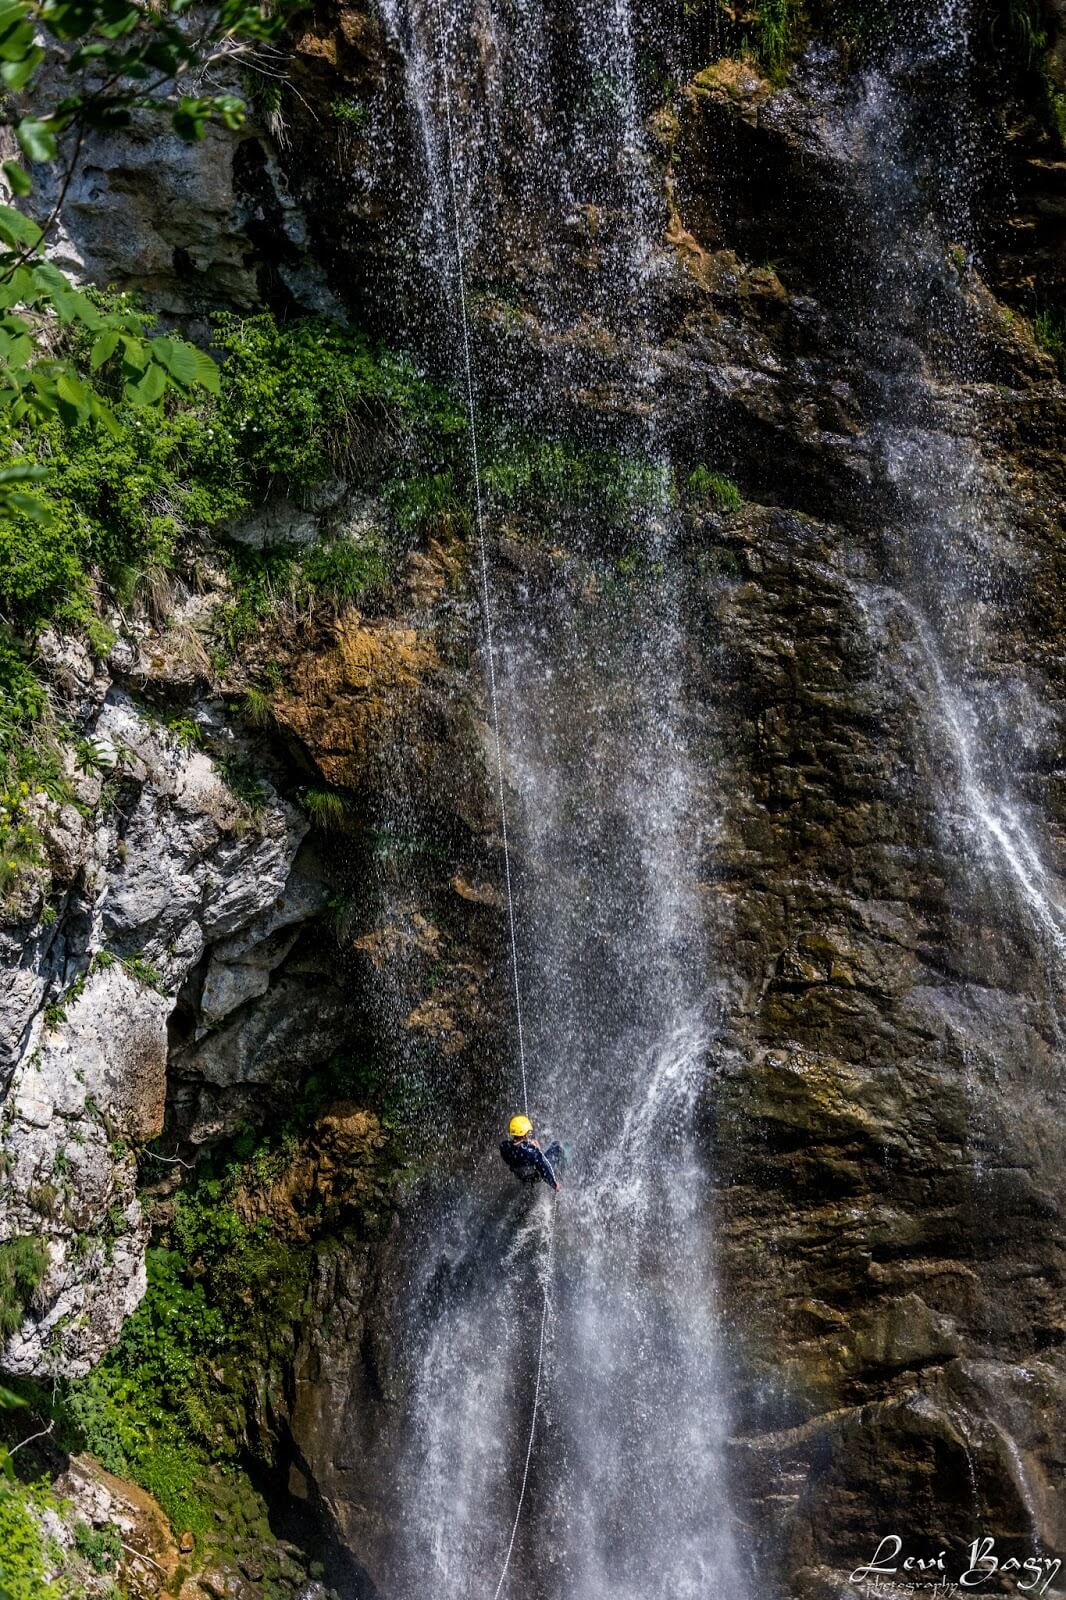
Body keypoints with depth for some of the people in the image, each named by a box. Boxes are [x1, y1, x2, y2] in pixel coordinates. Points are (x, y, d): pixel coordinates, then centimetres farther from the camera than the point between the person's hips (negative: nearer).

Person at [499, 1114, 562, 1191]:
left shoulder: (504, 1146, -29)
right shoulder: (531, 1151, -44)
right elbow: (545, 1169, -31)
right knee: (557, 1147, 13)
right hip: (538, 1177, -5)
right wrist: (554, 1183, -14)